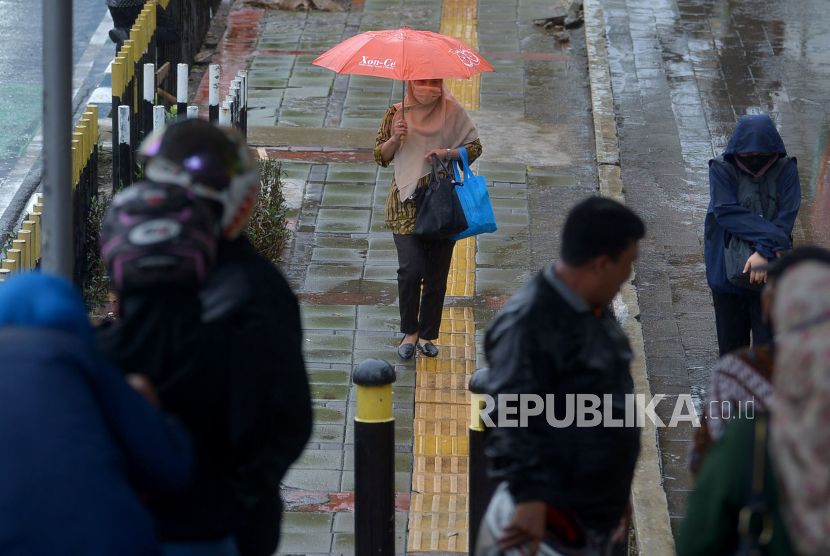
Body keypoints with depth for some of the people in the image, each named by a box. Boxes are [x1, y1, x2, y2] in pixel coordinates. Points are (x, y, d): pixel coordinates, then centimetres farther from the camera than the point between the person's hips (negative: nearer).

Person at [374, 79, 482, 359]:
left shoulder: (452, 112, 2)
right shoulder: (397, 113, 3)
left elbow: (474, 147, 7)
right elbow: (380, 156, 9)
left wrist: (448, 153, -11)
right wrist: (395, 139, -12)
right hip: (407, 202, -1)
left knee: (437, 273, 4)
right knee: (411, 268, -13)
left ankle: (427, 335, 18)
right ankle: (410, 332, 5)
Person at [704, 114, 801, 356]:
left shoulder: (785, 170, -4)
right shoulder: (722, 169, -7)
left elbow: (786, 217, -13)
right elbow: (726, 212, -20)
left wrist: (764, 252, -28)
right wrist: (772, 239, -27)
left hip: (770, 273, 0)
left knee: (768, 344, -5)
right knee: (731, 343, 11)